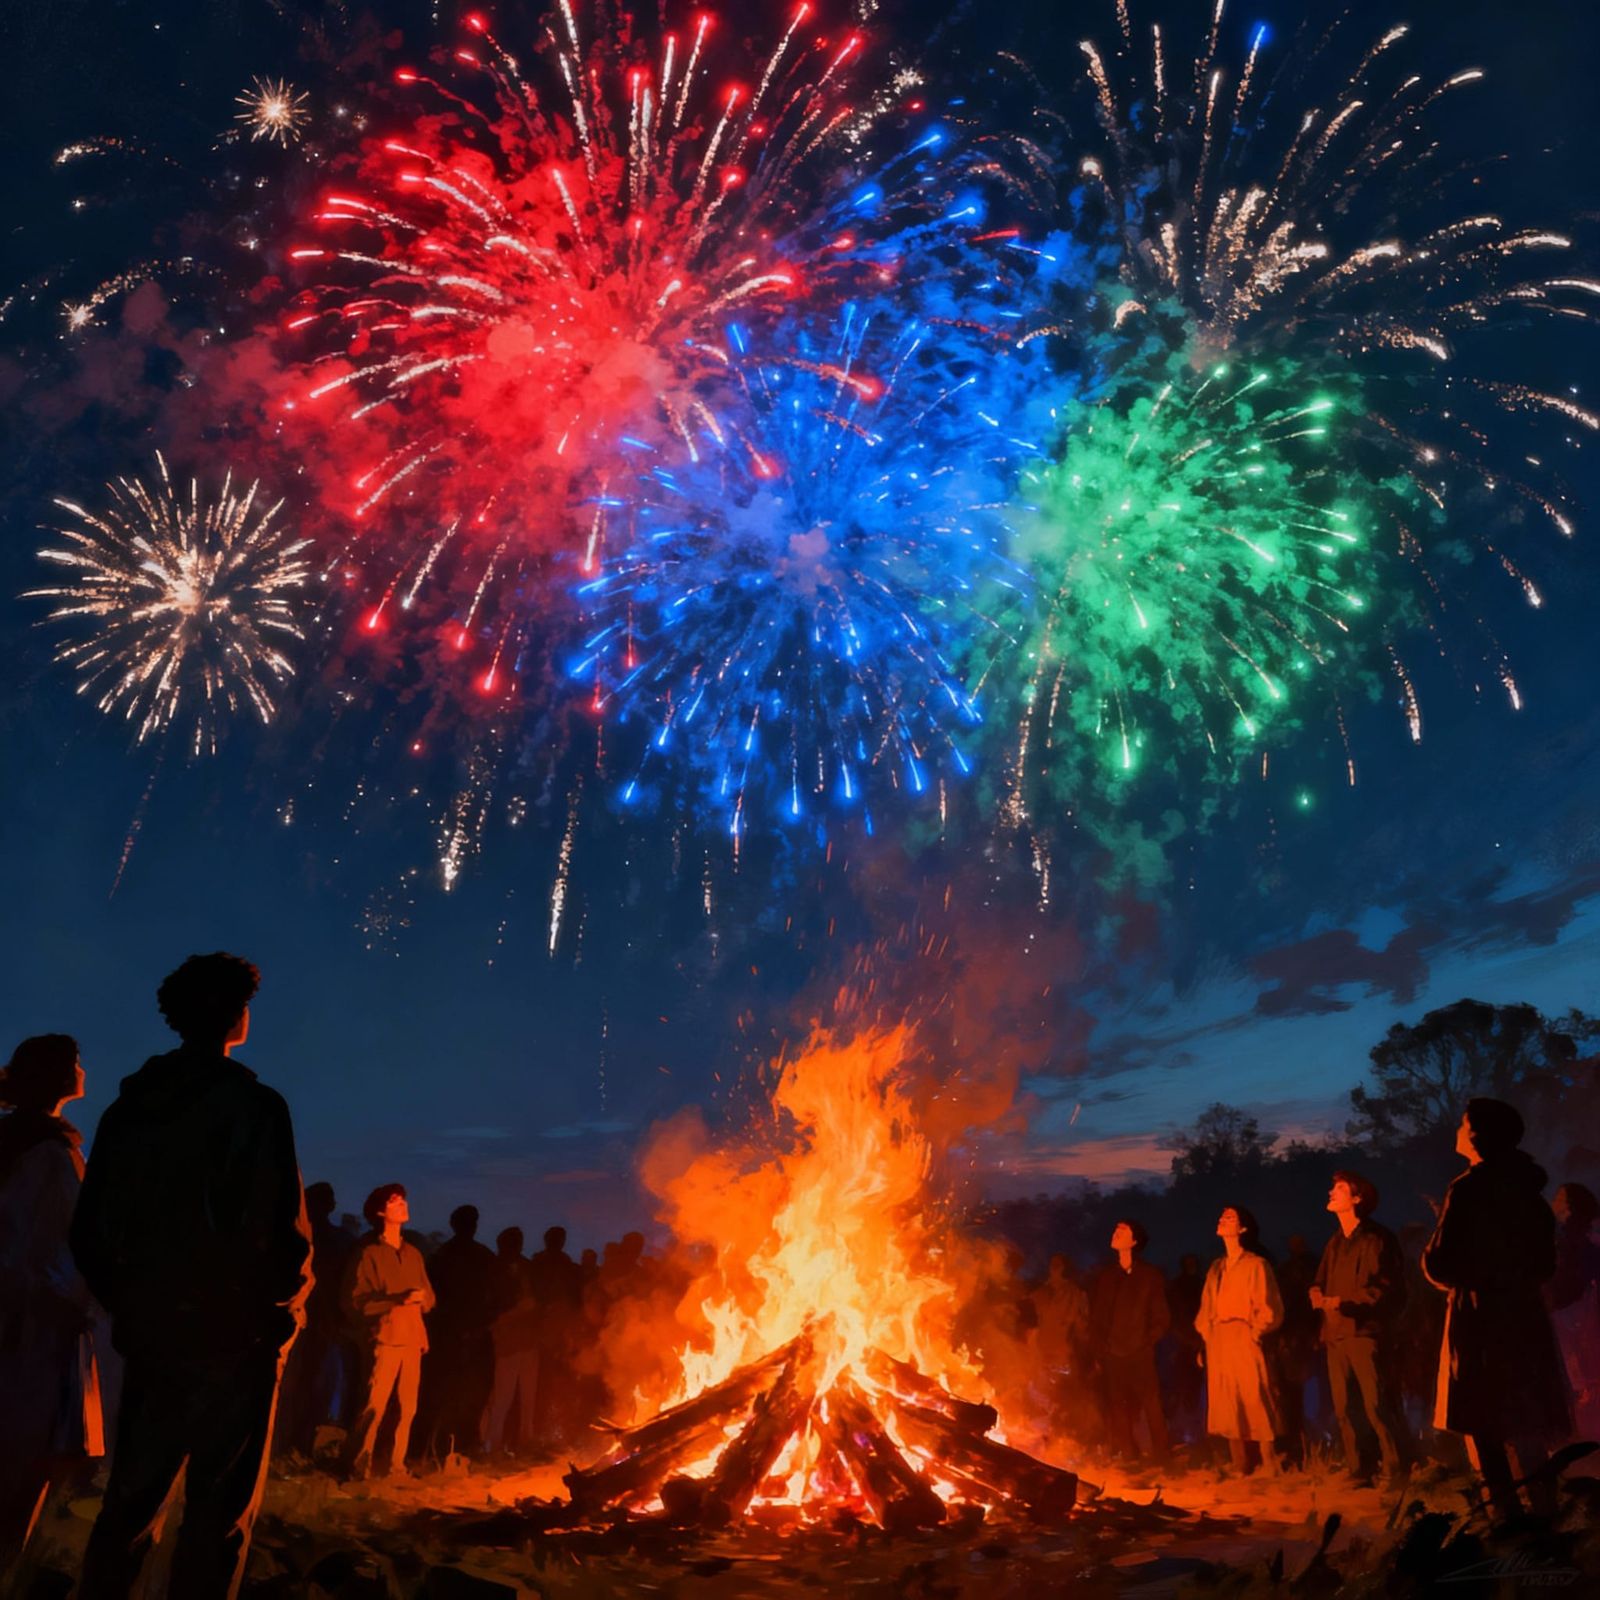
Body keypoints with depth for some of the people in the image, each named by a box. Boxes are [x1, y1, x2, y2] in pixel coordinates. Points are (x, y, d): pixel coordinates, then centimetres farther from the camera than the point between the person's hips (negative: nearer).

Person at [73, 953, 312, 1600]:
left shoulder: (128, 1106, 5)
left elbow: (88, 1230, 7)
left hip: (148, 1331, 6)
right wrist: (291, 1301, 0)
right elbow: (283, 1231, -19)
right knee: (219, 1512, 5)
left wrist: (128, 1302, 19)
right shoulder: (253, 1105, -14)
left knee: (129, 1502, 19)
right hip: (233, 1337, -6)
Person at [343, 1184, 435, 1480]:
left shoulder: (413, 1253, 17)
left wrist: (420, 1297, -5)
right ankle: (357, 1469, 2)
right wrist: (396, 1299, -16)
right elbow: (355, 1301, -7)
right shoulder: (368, 1253, 0)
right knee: (373, 1407, -9)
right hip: (383, 1338, -5)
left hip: (412, 1339, 5)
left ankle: (397, 1468, 16)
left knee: (407, 1409, 5)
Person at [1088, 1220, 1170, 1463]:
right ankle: (1127, 1458, 15)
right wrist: (1098, 1349, 5)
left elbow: (1160, 1317, 5)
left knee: (1151, 1406, -4)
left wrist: (1147, 1344, -6)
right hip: (1111, 1356, 3)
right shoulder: (1104, 1275, 13)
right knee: (1116, 1409, 3)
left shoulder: (1151, 1275, 5)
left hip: (1140, 1355, -3)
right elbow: (1095, 1316, 13)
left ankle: (1159, 1458, 8)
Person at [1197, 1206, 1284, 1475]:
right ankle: (1239, 1469, 12)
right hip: (1218, 1344, 6)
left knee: (1255, 1404, -6)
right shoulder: (1216, 1267, 17)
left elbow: (1268, 1307, -5)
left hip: (1244, 1342, -6)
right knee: (1227, 1406, 6)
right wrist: (1204, 1337, 6)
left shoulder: (1256, 1264, -1)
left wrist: (1255, 1333, -11)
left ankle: (1269, 1465, 2)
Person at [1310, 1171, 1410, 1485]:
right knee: (1343, 1410, 7)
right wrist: (1317, 1293, -4)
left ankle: (1395, 1471, 4)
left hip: (1366, 1333, -7)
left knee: (1378, 1408, -8)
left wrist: (1345, 1301, -17)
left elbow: (1389, 1288, -11)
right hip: (1336, 1334, 7)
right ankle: (1356, 1473, 15)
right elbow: (1322, 1281, 20)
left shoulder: (1377, 1239, -5)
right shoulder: (1334, 1243, 18)